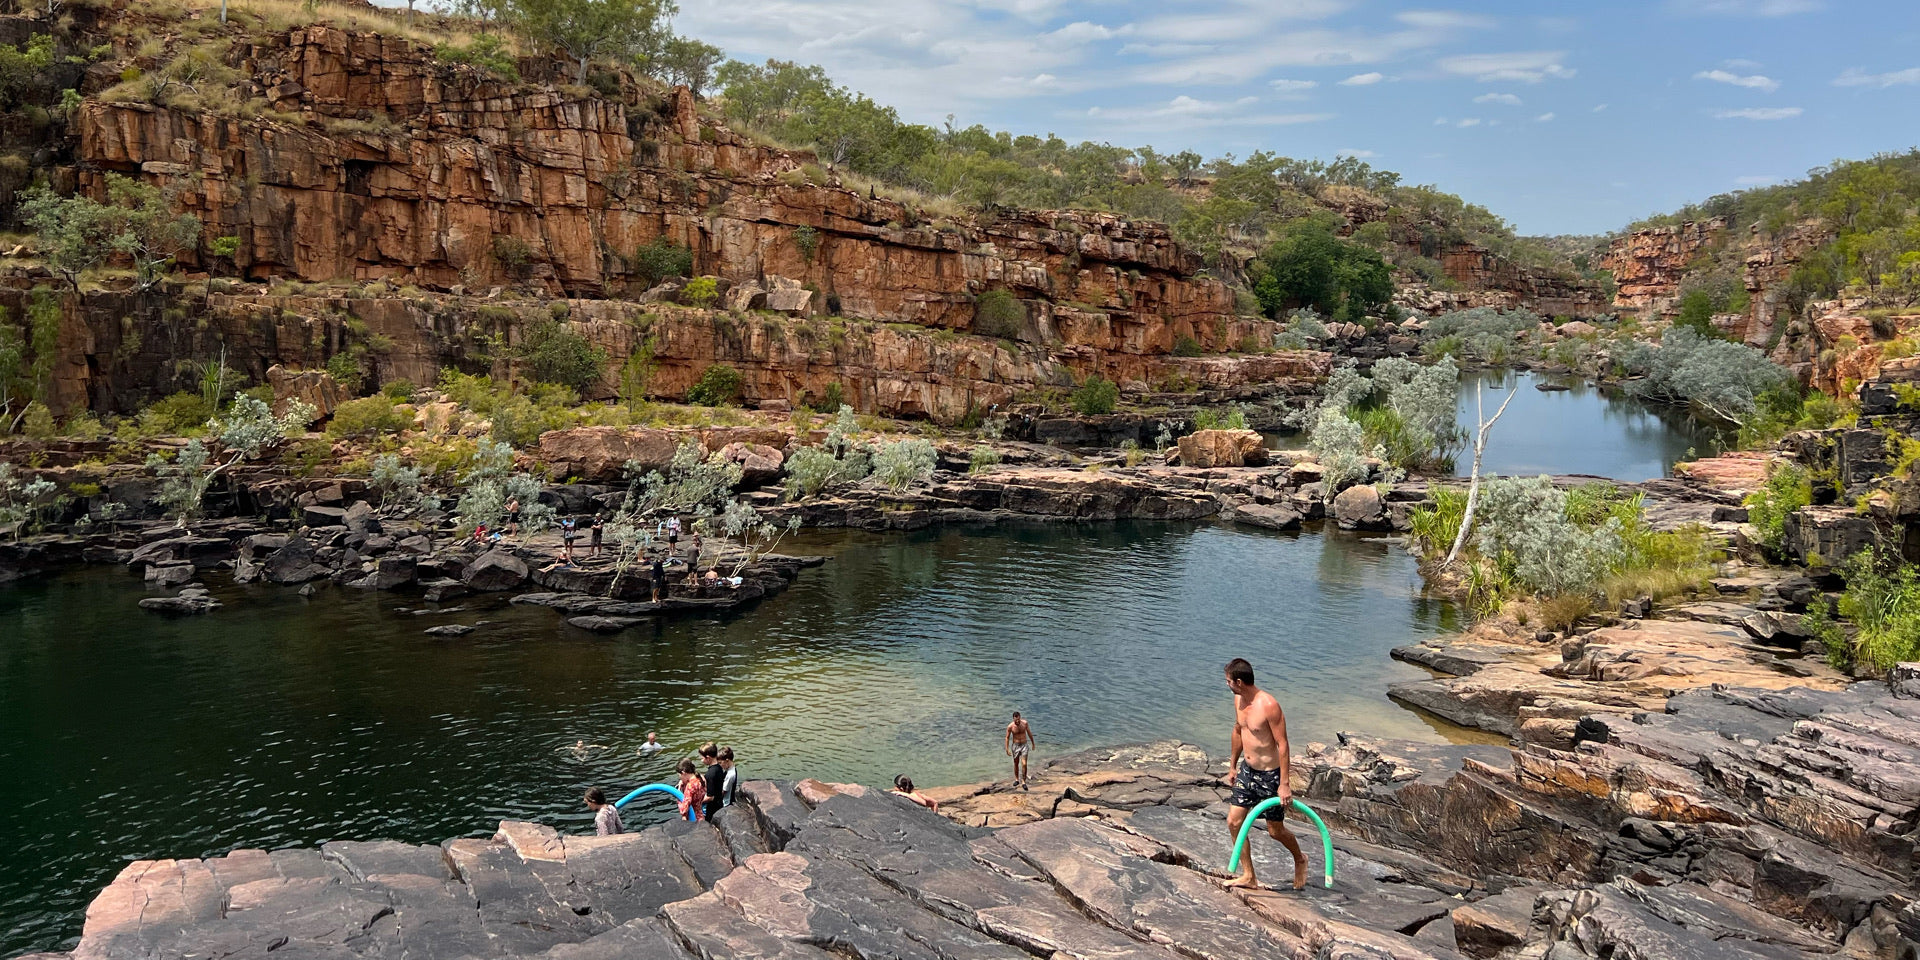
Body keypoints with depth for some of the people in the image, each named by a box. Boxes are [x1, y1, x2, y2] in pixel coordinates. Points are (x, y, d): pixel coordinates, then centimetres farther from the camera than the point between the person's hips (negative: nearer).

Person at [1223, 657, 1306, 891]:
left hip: (1270, 775, -8)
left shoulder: (1268, 705, -26)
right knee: (1234, 822, 4)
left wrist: (1285, 784, -23)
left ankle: (1300, 860, 37)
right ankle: (1248, 877, 17)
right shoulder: (1238, 699, 0)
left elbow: (1282, 744, -23)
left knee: (1275, 831, 6)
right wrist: (1233, 765, 22)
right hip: (1247, 770, 8)